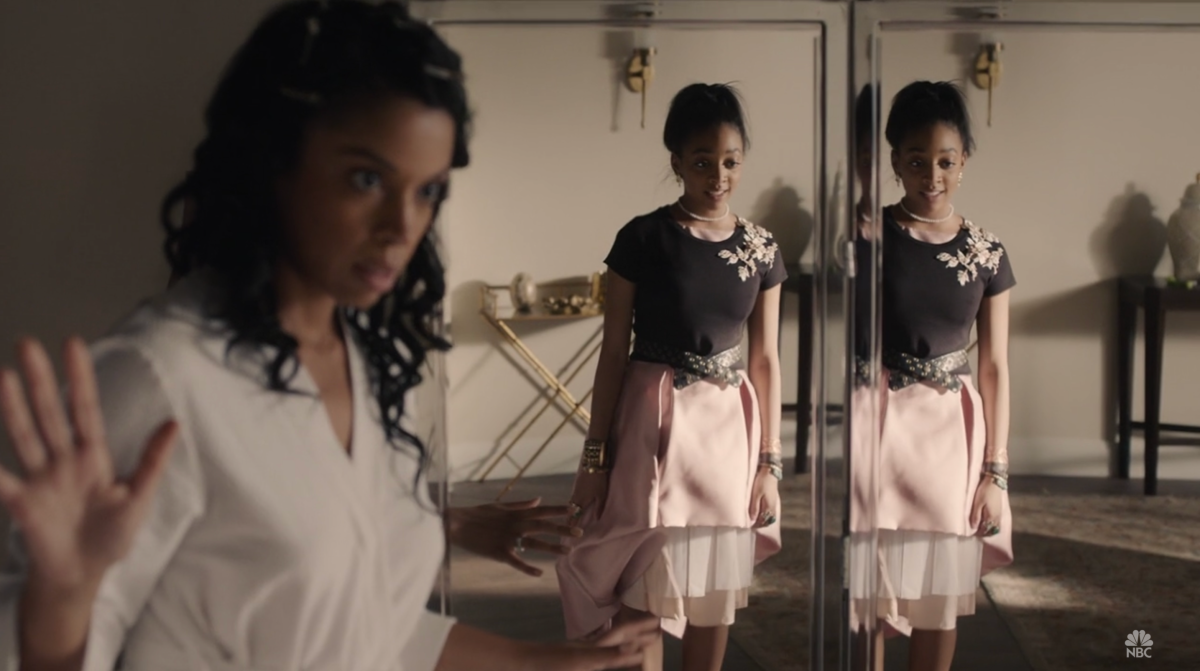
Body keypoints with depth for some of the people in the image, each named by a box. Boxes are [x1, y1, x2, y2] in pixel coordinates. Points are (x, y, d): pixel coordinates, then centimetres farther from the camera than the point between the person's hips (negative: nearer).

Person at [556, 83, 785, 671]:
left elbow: (766, 360, 6)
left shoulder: (761, 250, 4)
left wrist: (770, 461, 4)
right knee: (643, 599, -3)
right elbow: (614, 352, -4)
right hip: (654, 422, -3)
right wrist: (596, 453, -5)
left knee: (714, 595, 12)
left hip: (729, 425, 4)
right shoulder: (642, 239, -7)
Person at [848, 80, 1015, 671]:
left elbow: (995, 367, 4)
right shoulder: (865, 233, -3)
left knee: (940, 598, 9)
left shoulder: (986, 253, 4)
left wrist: (996, 469, 1)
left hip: (953, 429, 3)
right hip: (875, 421, -2)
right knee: (867, 594, 1)